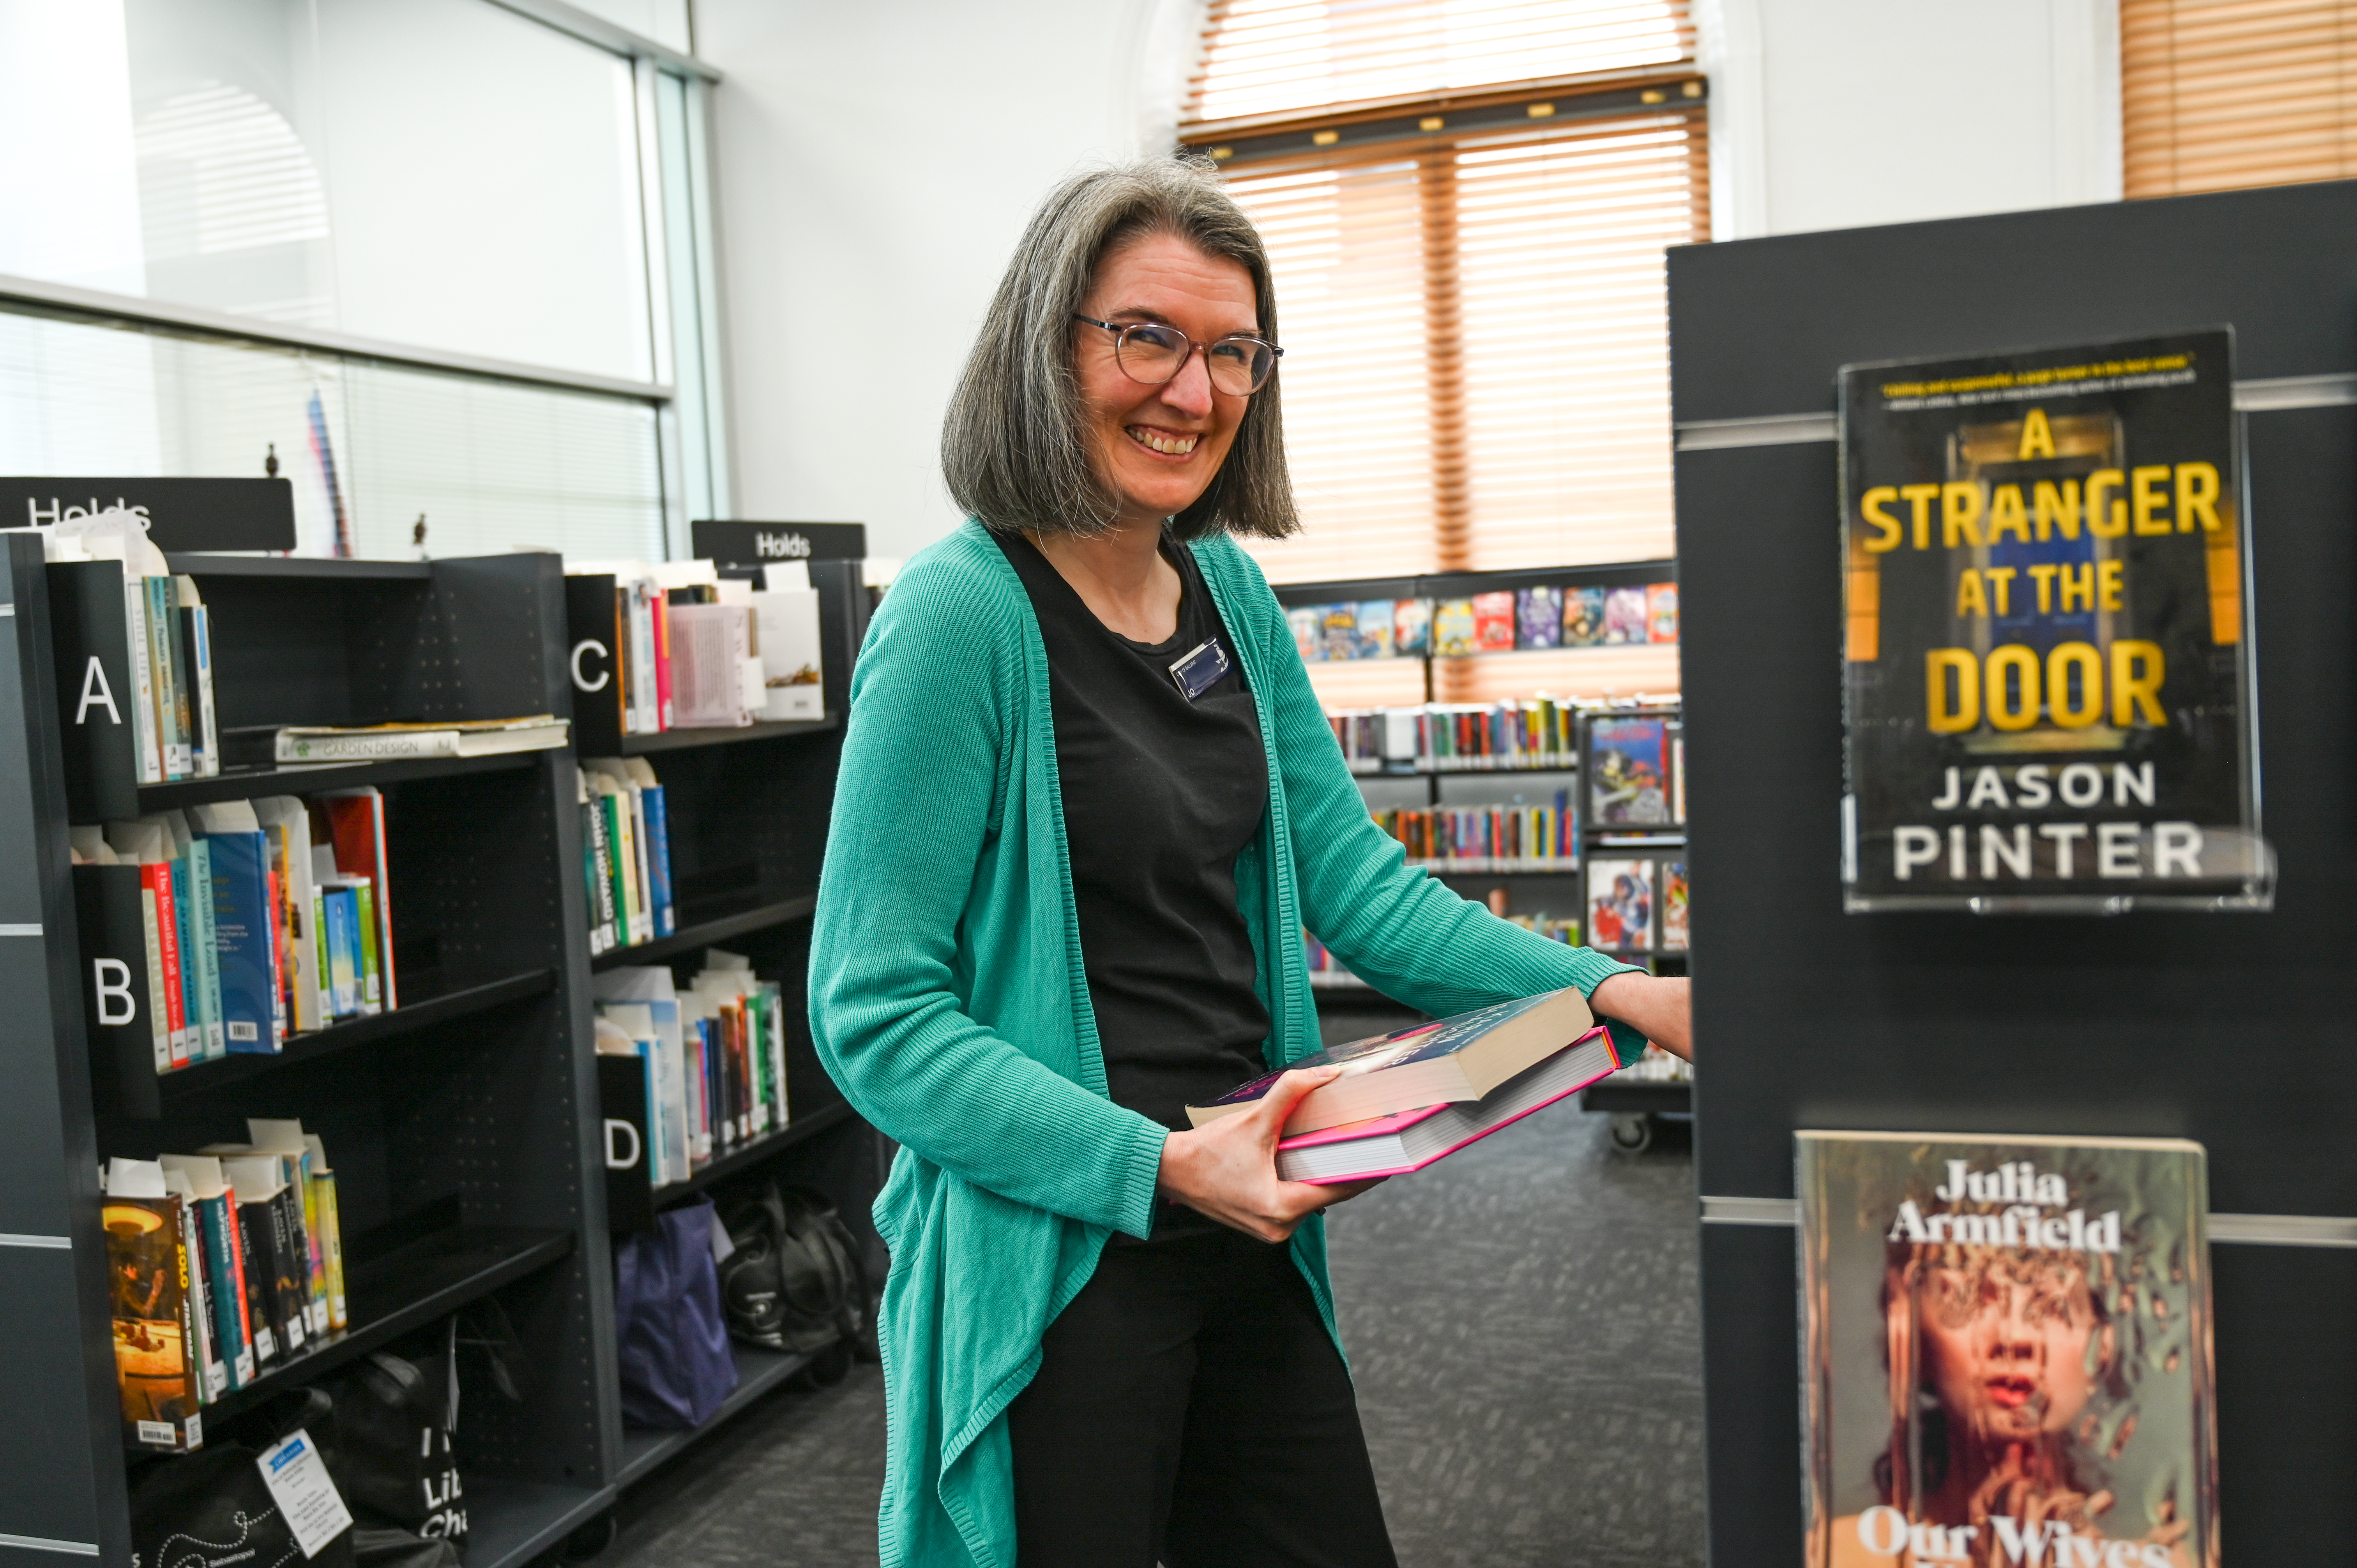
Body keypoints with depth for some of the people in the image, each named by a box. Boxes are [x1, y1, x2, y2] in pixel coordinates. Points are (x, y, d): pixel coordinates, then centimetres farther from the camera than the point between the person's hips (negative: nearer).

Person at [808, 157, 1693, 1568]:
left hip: (1248, 1240, 7)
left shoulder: (1232, 595, 5)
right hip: (1058, 1258, -7)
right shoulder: (964, 615, -18)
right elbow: (876, 1015, -18)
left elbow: (1354, 879, 6)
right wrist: (1161, 1166, -25)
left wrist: (1613, 991, -5)